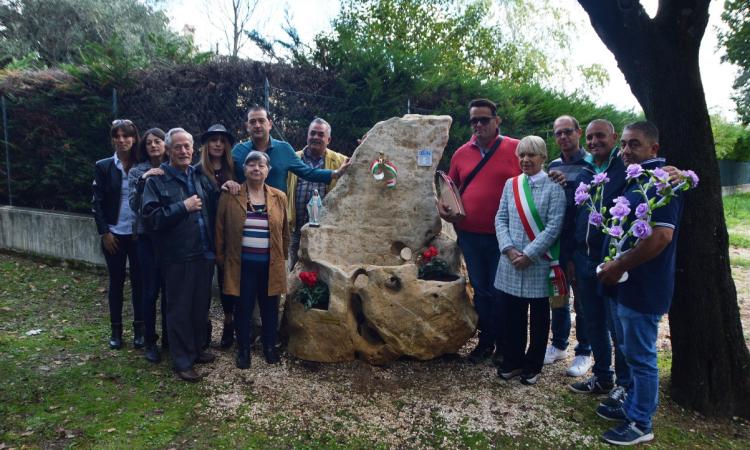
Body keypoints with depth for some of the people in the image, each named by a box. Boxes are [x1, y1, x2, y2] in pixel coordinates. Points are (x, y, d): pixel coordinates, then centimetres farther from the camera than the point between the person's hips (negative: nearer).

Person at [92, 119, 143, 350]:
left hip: (139, 234, 0)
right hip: (114, 234, 0)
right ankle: (116, 329, 20)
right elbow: (97, 202, 0)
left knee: (139, 281, 5)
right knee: (116, 282, 8)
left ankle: (139, 329, 16)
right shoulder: (103, 166, 1)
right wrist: (104, 232, -6)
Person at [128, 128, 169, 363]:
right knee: (150, 290, 3)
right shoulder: (137, 172, 2)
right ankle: (150, 342, 15)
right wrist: (142, 181, -20)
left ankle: (169, 337, 23)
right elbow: (134, 205, -9)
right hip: (148, 237, -1)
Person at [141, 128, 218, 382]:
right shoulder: (157, 181, -5)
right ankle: (182, 361, 16)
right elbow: (150, 218, -15)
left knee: (200, 305, 16)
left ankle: (197, 349, 33)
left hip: (204, 253, 5)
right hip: (177, 256, -5)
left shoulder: (200, 177, 11)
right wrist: (183, 207, -19)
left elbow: (214, 208, 16)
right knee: (179, 309, 5)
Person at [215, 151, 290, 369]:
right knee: (243, 307, 8)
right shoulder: (229, 196, -3)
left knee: (270, 307, 12)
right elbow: (220, 230, 2)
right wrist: (221, 257, 3)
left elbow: (285, 232, 11)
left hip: (270, 264, 2)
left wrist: (283, 257, 12)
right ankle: (243, 349, 25)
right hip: (242, 264, -2)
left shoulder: (279, 197, 3)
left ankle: (270, 346, 30)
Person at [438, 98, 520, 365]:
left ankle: (503, 344, 25)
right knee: (480, 290, 14)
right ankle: (485, 341, 29)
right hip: (469, 234, 4)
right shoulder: (461, 153, 8)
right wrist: (441, 205, -1)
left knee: (500, 292, 6)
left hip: (503, 235, -4)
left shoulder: (516, 149, -4)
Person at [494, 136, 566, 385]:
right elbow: (500, 219, 6)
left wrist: (529, 254, -15)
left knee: (538, 315, 10)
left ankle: (533, 366, 24)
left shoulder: (553, 186, -6)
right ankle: (512, 361, 27)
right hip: (511, 262, 4)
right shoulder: (511, 184, 8)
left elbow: (554, 226, -11)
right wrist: (509, 250, -8)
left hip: (539, 263, -4)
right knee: (513, 314, 11)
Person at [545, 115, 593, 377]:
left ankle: (584, 353, 21)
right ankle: (559, 344, 32)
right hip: (556, 242, 5)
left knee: (582, 299, 6)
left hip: (582, 244, -5)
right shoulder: (552, 167, 10)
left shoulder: (590, 165, -8)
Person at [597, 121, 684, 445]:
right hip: (628, 285, 10)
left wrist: (619, 266, -20)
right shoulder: (637, 180, 12)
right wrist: (616, 266, 12)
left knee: (641, 357, 3)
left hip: (643, 288, -10)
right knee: (631, 352, 21)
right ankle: (633, 407, 37)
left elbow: (661, 236, -28)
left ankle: (641, 424, 19)